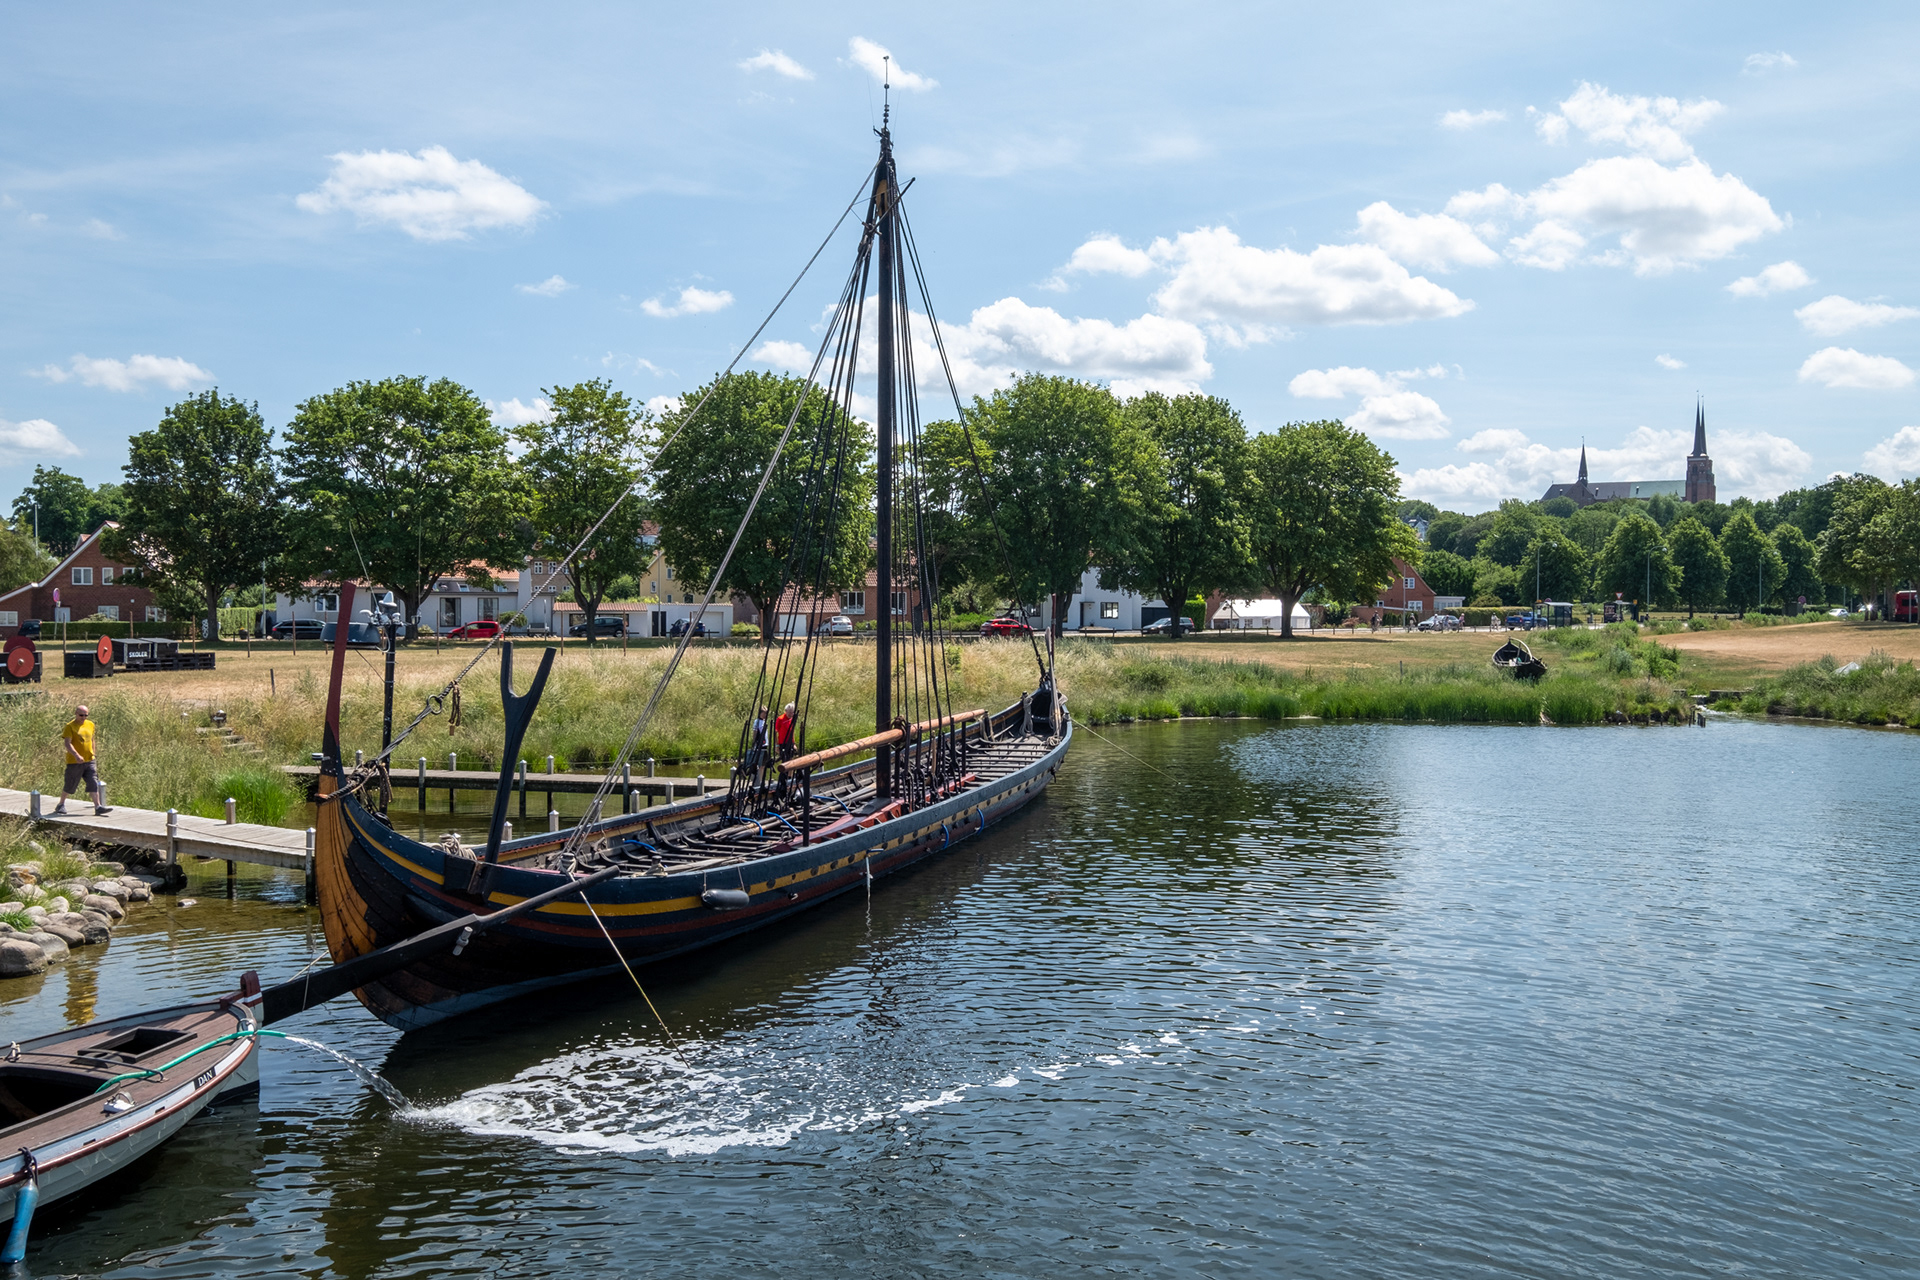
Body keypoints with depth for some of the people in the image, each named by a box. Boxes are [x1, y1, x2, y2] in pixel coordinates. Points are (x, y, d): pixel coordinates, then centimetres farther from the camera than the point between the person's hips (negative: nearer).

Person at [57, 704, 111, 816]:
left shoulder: (90, 724, 10)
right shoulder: (70, 726, -9)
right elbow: (68, 743, -17)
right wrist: (76, 755, -31)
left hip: (89, 761, 5)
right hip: (74, 762, -4)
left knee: (94, 784, -5)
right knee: (70, 785, 6)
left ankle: (98, 806, -9)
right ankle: (61, 805, 26)